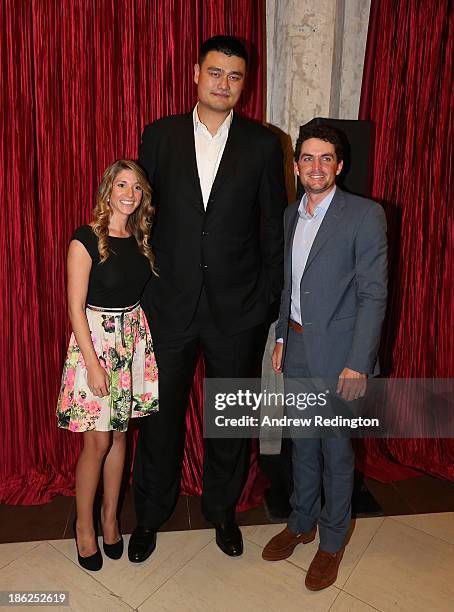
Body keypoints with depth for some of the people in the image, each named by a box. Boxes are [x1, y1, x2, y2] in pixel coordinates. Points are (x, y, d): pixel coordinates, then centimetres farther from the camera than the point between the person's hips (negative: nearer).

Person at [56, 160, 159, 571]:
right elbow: (76, 307, -13)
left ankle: (110, 519, 32)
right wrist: (93, 363, -15)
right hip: (95, 338, -5)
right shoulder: (86, 240, -11)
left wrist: (144, 337, 6)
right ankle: (84, 526, 26)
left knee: (120, 433, 14)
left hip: (133, 337, 6)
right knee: (97, 442, 2)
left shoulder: (140, 239, 6)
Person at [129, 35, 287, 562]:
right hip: (169, 304, 1)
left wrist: (268, 299, -1)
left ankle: (222, 509, 41)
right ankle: (150, 514, 38)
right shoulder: (159, 136, 3)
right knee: (161, 414, 14)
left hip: (237, 307, 0)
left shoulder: (263, 144, 1)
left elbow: (273, 229, 2)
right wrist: (137, 288, 2)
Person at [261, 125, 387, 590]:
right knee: (303, 443, 19)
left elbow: (373, 294, -14)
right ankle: (301, 522, 40)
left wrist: (358, 364, -18)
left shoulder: (365, 215, -11)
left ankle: (332, 540, 32)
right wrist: (281, 338, 14)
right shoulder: (291, 215, 9)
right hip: (297, 349, 6)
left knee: (336, 451, 10)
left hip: (337, 353, -5)